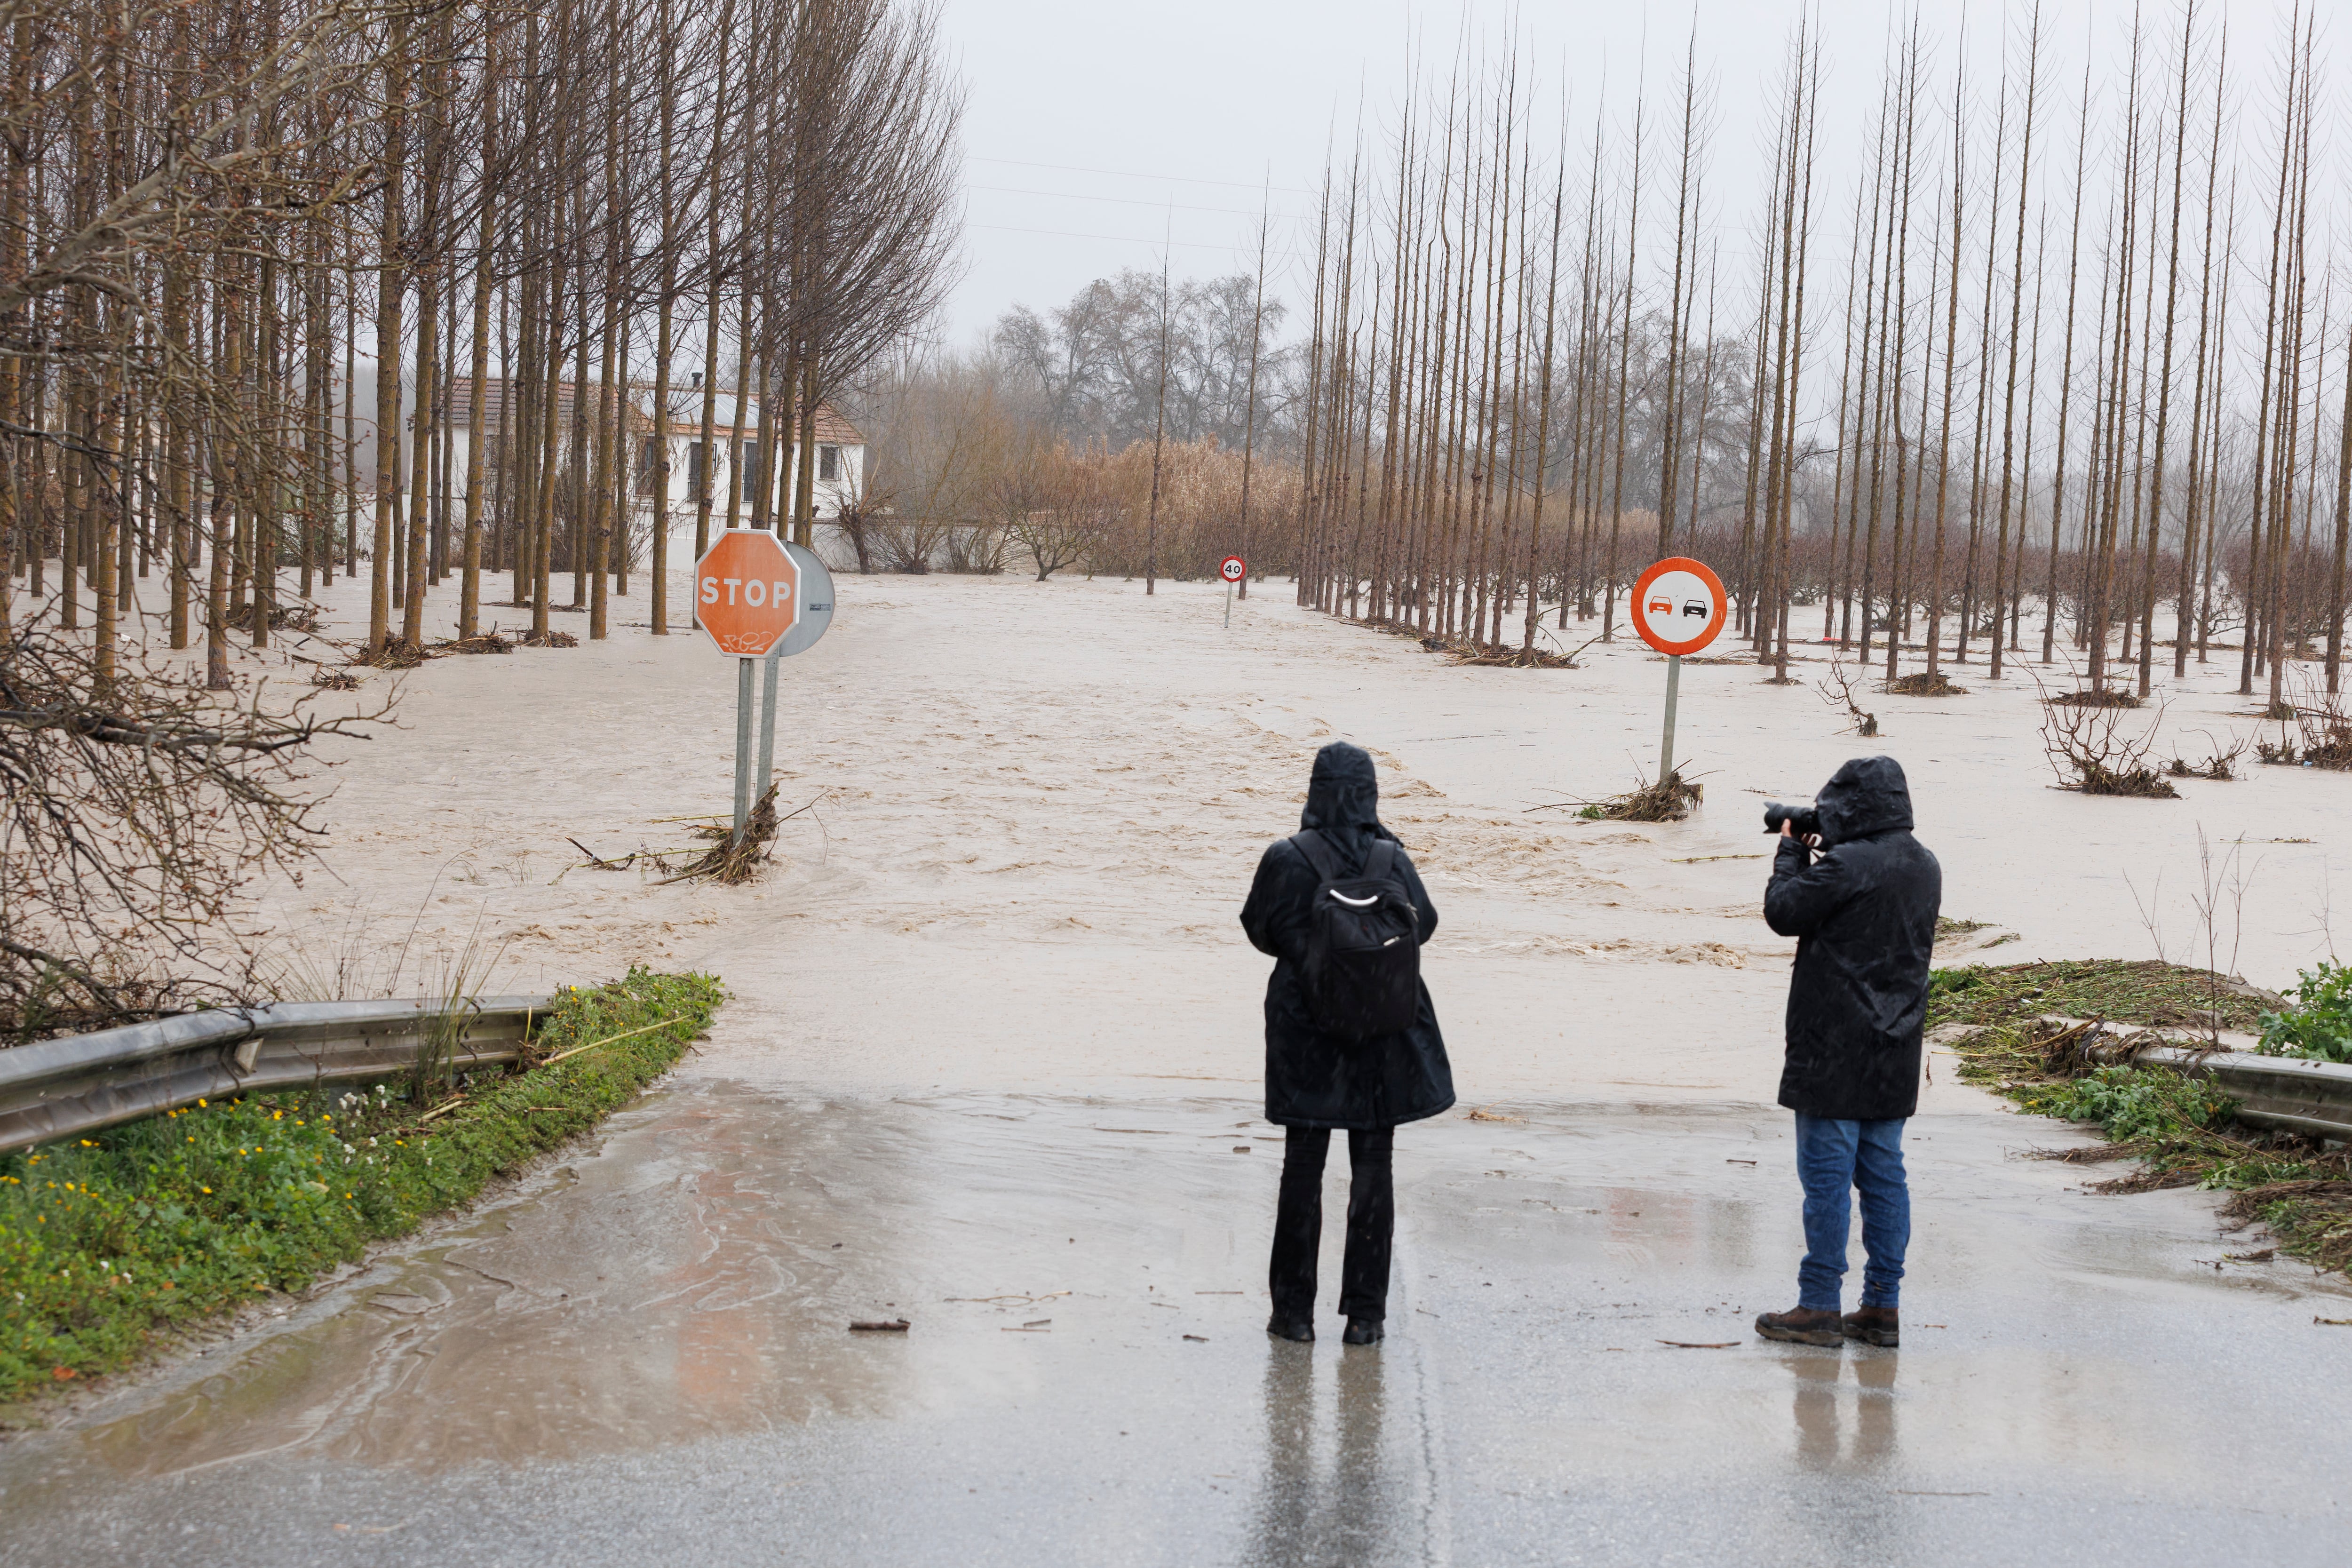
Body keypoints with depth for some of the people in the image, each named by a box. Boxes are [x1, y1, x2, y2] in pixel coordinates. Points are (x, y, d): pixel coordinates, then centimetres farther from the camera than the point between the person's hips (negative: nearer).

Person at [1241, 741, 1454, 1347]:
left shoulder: (1286, 861, -14)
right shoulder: (1393, 861, -9)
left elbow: (1260, 930, -2)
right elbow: (1424, 924, 5)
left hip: (1306, 1032, -1)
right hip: (1383, 1037, 1)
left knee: (1302, 1169, 10)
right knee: (1373, 1171, 9)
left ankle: (1294, 1310, 12)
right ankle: (1365, 1314, 11)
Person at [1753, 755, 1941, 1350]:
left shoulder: (1847, 865, -18)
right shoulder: (1924, 867, 9)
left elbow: (1784, 911, -10)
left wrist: (1790, 851, 4)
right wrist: (1821, 852, 13)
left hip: (1835, 1050, -8)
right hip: (1895, 1053, 8)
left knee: (1827, 1174, -2)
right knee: (1883, 1174, 11)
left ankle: (1819, 1307, 1)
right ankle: (1883, 1307, 13)